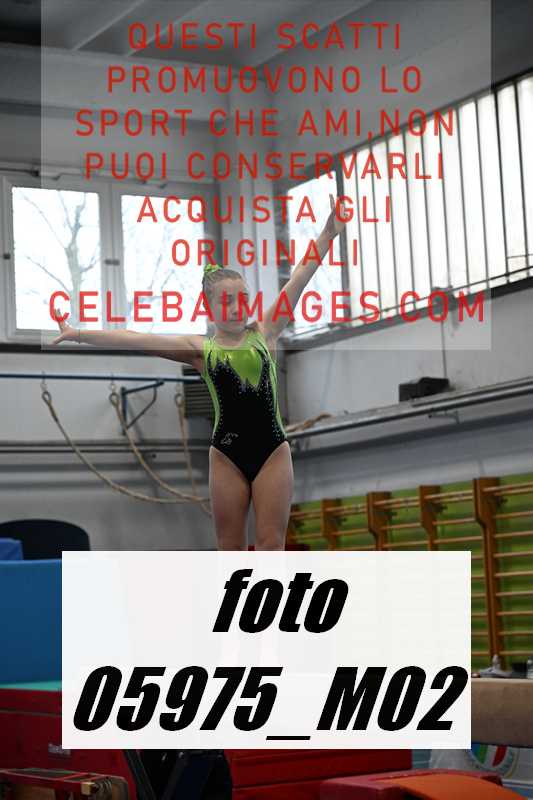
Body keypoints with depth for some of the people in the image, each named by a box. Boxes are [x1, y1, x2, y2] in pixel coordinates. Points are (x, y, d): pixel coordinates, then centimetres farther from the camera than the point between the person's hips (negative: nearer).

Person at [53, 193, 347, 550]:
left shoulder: (264, 332, 4)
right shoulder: (200, 348, 2)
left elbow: (299, 280, -2)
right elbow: (138, 340, -4)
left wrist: (329, 233, -10)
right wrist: (77, 334, -9)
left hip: (273, 450, 0)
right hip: (227, 454, 0)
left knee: (271, 544, 1)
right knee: (231, 548, 6)